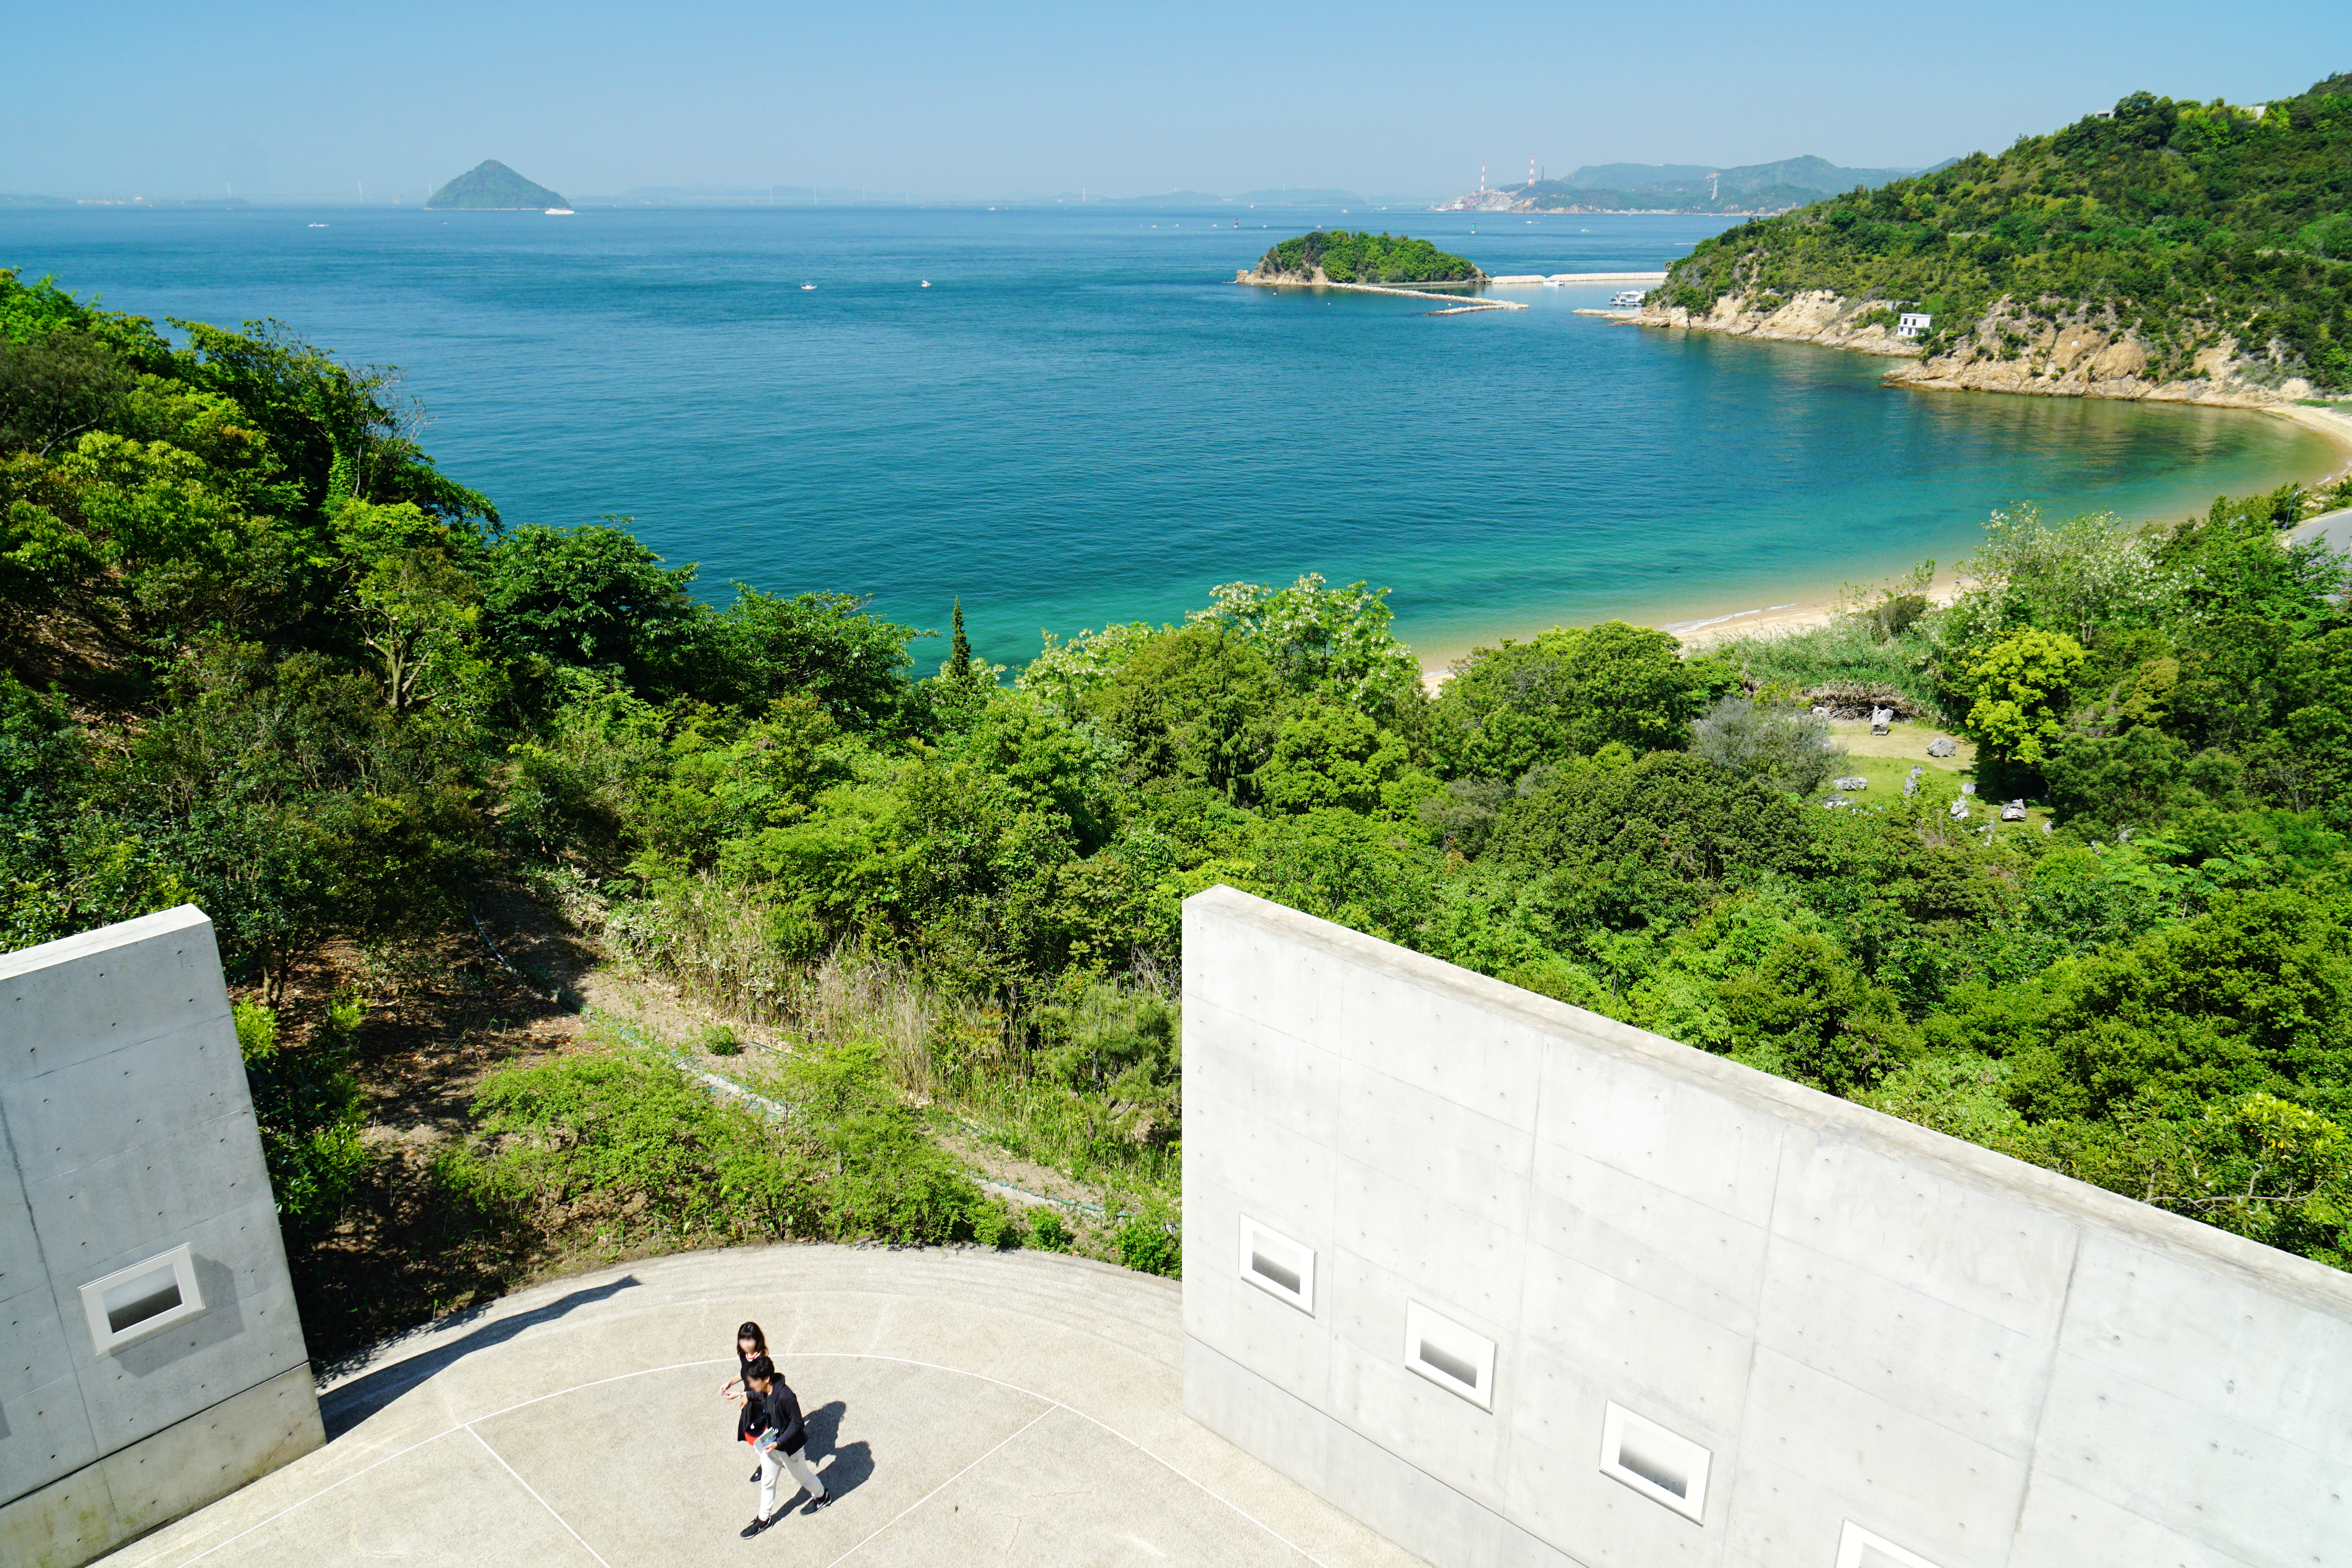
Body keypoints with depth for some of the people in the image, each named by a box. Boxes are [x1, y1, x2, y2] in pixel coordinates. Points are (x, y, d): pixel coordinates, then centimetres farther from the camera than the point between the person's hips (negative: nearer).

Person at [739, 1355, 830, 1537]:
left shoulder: (786, 1396, -35)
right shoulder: (762, 1394, -11)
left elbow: (797, 1424, -26)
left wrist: (778, 1443, -30)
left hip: (789, 1446, -6)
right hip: (770, 1442, 6)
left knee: (801, 1475, 18)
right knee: (767, 1481, 16)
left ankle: (822, 1496, 45)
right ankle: (763, 1519, 35)